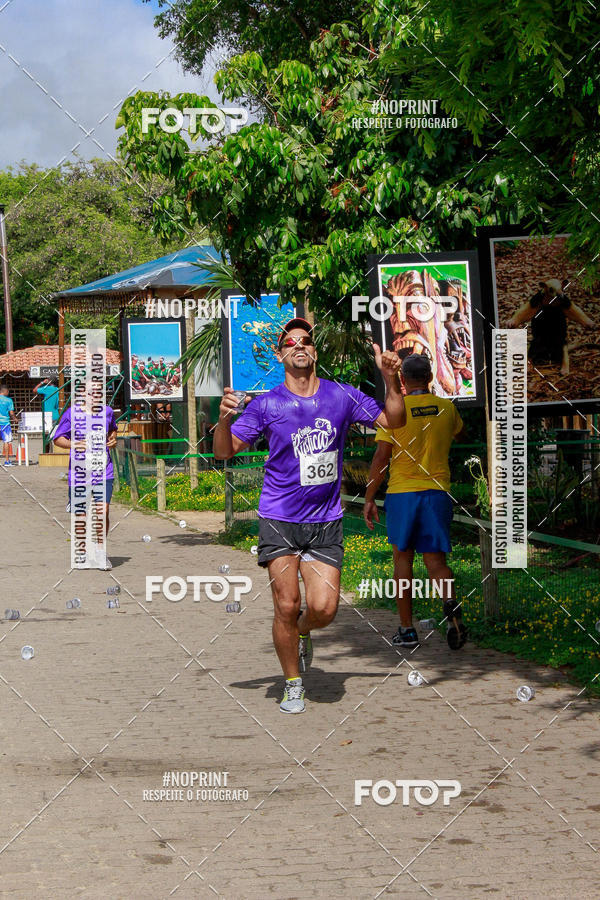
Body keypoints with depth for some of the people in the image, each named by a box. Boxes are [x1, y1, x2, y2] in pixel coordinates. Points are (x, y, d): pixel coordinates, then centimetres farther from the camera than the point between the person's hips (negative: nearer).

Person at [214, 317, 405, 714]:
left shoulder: (342, 396, 4)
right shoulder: (267, 404, -1)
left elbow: (393, 422, 9)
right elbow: (225, 450, 2)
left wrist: (391, 380, -6)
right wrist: (224, 419, -19)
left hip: (325, 521, 2)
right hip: (279, 519, -1)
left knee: (324, 608, -8)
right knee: (286, 605, -5)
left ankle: (301, 633, 28)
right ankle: (293, 685, 15)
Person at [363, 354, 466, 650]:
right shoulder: (446, 408, 4)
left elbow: (381, 458, -8)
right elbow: (458, 433, 27)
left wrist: (369, 499, -2)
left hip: (402, 492, -2)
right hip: (437, 492, 2)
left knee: (403, 559, 10)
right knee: (435, 561, 4)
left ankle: (407, 629, 13)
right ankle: (450, 603, -25)